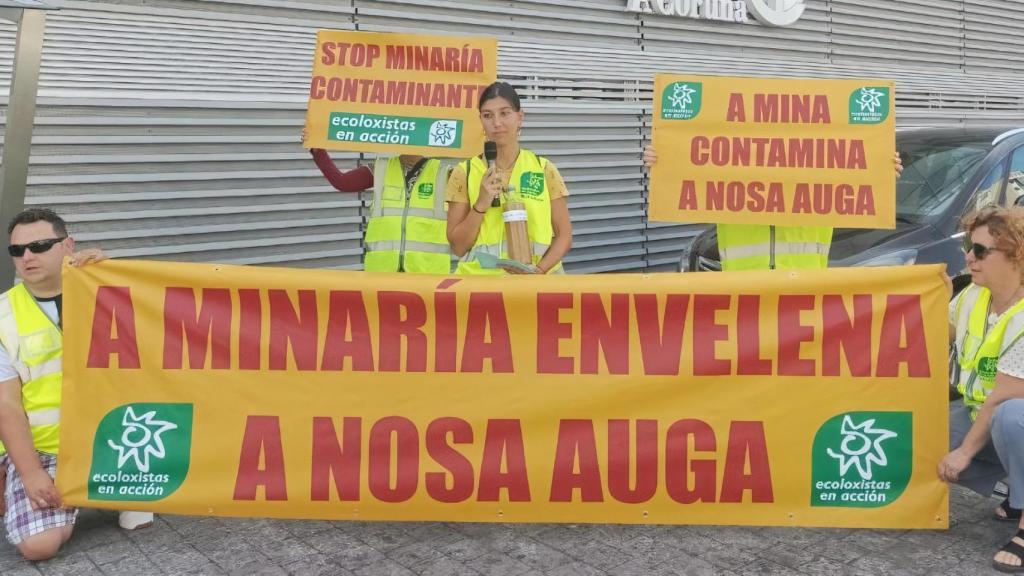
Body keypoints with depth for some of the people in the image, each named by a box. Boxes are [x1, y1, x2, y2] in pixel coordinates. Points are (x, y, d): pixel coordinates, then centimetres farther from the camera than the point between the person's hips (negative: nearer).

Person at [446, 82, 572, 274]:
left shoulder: (544, 170, 5)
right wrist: (482, 203, -10)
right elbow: (458, 247, 3)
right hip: (480, 278, -1)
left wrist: (540, 269, -10)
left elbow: (564, 236, 6)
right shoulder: (464, 173, 4)